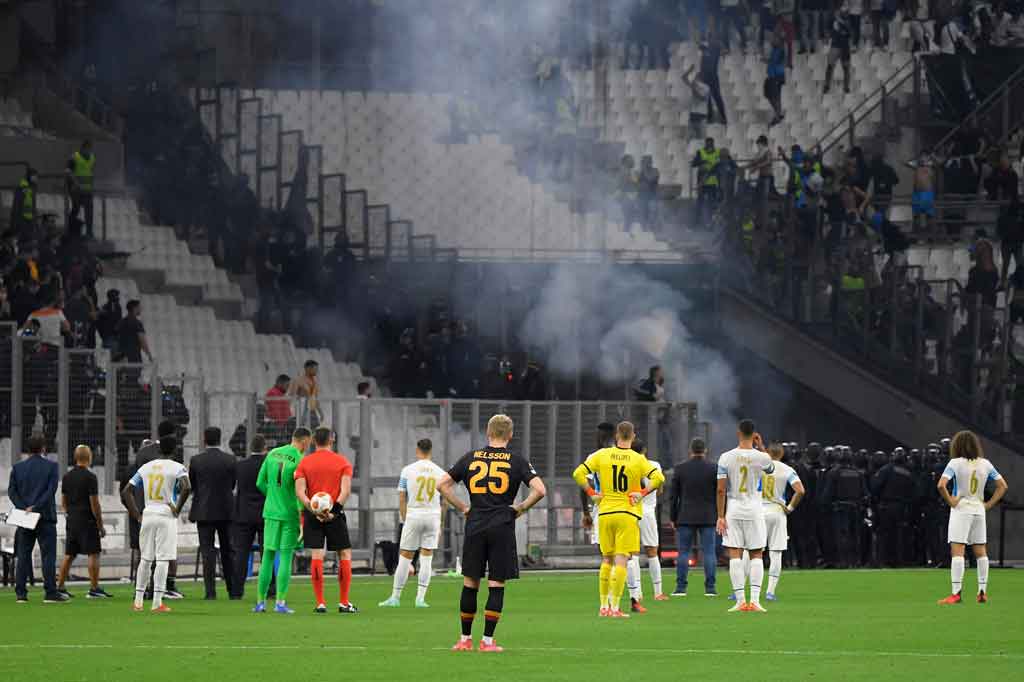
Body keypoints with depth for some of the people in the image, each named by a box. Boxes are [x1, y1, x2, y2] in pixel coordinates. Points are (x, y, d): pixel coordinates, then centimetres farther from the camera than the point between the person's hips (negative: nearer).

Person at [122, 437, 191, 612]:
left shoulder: (146, 467, 10)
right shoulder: (177, 468, -4)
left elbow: (126, 491, 9)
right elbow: (186, 488, -23)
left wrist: (136, 515, 10)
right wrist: (177, 509, -10)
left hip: (147, 515, 4)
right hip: (166, 516, -4)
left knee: (145, 559, 13)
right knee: (163, 559, -4)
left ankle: (138, 601, 13)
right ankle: (157, 602, -8)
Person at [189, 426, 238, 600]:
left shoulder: (196, 461, -7)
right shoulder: (230, 460, -4)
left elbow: (191, 486, 2)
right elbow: (233, 485, 6)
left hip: (204, 511, -2)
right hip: (226, 510, 2)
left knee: (208, 552, -1)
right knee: (228, 552, 11)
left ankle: (211, 591, -7)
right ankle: (233, 590, 12)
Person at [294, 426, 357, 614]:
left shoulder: (304, 463, 5)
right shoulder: (342, 462, 1)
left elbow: (299, 491, -6)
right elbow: (346, 490, -11)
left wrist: (312, 509, -13)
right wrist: (334, 510, -15)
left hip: (312, 514, 1)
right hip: (335, 515, -1)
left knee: (317, 556, 0)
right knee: (345, 555, 8)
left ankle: (320, 603, -3)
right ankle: (344, 602, 5)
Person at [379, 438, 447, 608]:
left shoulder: (408, 470, -1)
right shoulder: (440, 473, 5)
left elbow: (402, 499, 0)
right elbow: (443, 503, 8)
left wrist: (404, 520, 8)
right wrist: (440, 526, 15)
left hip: (413, 516, -2)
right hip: (433, 517, 2)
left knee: (405, 557, 5)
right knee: (427, 558, 5)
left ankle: (395, 597, 9)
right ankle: (421, 599, 2)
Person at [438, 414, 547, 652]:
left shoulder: (471, 458, 8)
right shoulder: (516, 460, 0)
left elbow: (442, 484, 8)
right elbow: (539, 490, -10)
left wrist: (463, 507, 12)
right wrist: (520, 508, 4)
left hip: (475, 526, 2)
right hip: (502, 527, -2)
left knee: (470, 583, 9)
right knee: (496, 585, 2)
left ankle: (465, 639, 14)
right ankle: (487, 640, -1)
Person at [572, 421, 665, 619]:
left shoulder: (602, 455, 2)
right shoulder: (638, 459, -4)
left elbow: (578, 474, -2)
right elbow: (658, 478, -15)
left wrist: (592, 493, 5)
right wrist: (642, 493, -6)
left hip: (605, 513, 3)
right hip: (628, 513, -3)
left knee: (606, 560, 15)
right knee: (621, 560, -3)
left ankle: (603, 606, 16)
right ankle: (615, 608, -9)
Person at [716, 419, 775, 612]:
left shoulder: (726, 458, -5)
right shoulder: (761, 457, -5)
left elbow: (721, 490, -6)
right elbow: (771, 468, 20)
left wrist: (720, 516, -1)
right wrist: (761, 447, 19)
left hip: (733, 510, 0)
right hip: (754, 509, 0)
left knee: (735, 555, 1)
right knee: (756, 555, 6)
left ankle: (740, 600, -5)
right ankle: (755, 599, -4)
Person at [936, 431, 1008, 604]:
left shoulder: (955, 463, -8)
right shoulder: (985, 464, 5)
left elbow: (941, 485, -21)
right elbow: (1003, 486, 7)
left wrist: (950, 501, -8)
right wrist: (989, 504, 6)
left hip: (961, 509, -5)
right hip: (979, 510, 5)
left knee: (957, 551, -7)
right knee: (981, 552, 11)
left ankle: (956, 593, -14)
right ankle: (983, 592, 11)